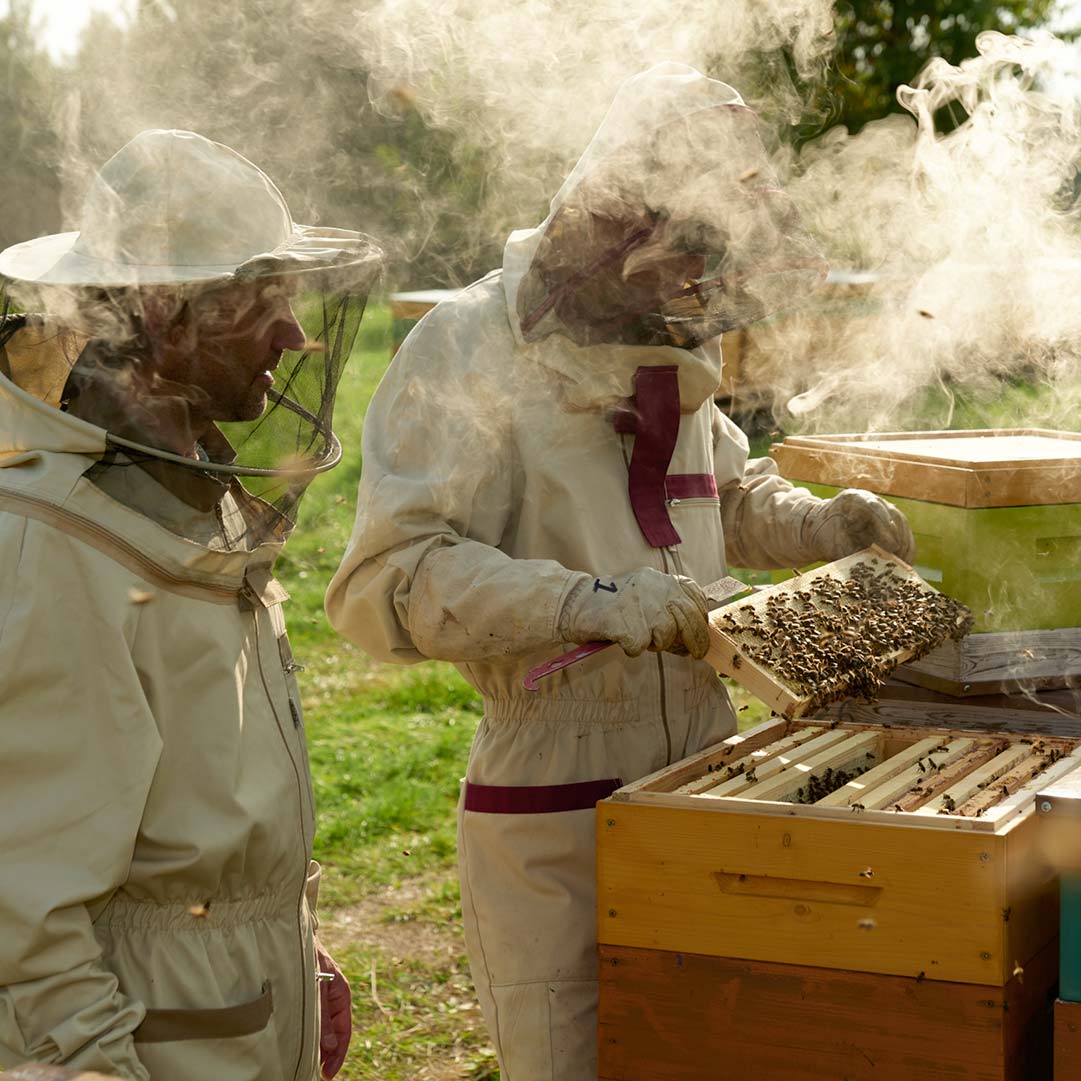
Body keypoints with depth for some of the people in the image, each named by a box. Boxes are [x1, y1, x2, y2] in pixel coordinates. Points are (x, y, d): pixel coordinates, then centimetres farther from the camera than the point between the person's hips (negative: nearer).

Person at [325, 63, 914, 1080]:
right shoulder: (472, 348, -14)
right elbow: (384, 582, -23)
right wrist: (590, 602, -32)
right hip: (549, 822, -7)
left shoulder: (670, 356, 12)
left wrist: (819, 522, 12)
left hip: (695, 790, 7)